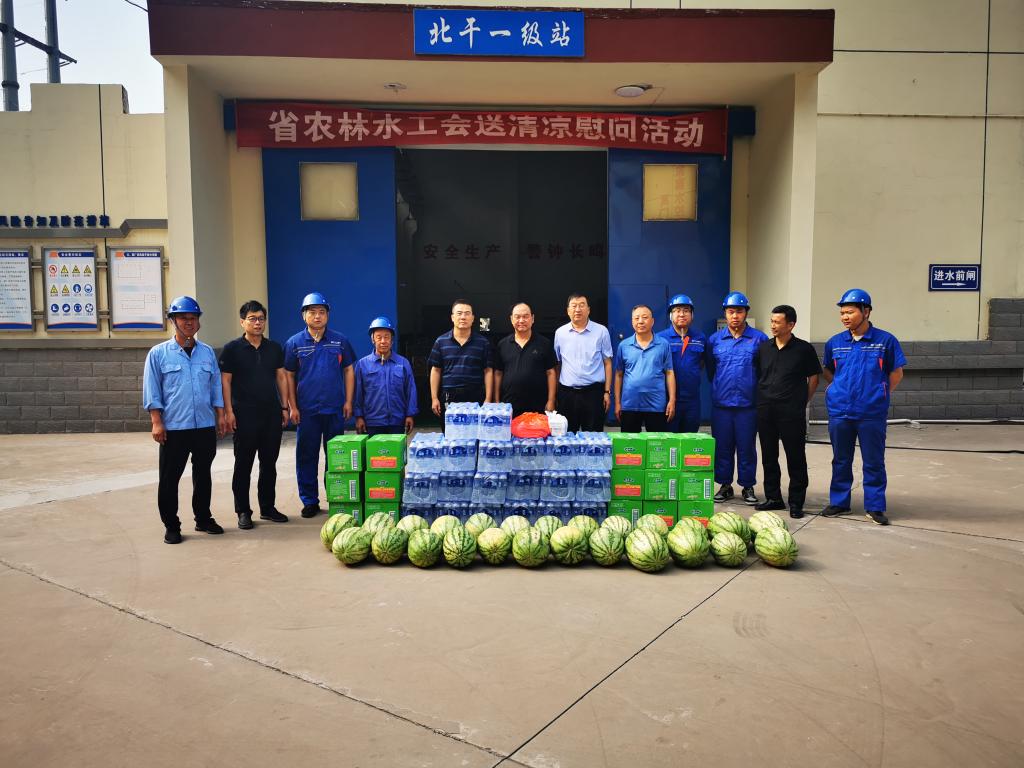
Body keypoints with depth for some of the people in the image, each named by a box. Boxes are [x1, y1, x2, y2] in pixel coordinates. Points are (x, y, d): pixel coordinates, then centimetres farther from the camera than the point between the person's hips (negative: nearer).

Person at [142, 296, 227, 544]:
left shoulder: (207, 352, 9)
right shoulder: (158, 353, 0)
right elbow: (152, 391, -2)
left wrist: (220, 416, 8)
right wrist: (157, 422, -8)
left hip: (205, 426, 3)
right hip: (173, 428, -3)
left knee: (203, 475, 13)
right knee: (169, 478, 3)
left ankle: (203, 518, 26)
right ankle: (171, 526, 15)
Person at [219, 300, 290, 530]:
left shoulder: (274, 348, 9)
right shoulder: (232, 349, -2)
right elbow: (225, 381, -4)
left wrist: (284, 407, 7)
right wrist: (228, 411, -10)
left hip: (272, 414, 4)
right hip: (245, 415, -4)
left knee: (269, 463, 10)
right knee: (243, 464, 3)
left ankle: (268, 508, 21)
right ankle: (243, 511, 12)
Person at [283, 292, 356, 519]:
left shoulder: (340, 341, 4)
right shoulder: (294, 343, 3)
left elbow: (348, 371, 7)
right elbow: (289, 376, 4)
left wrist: (348, 402, 0)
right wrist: (292, 407, -2)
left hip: (335, 409, 0)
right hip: (306, 410, 0)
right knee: (306, 456, 5)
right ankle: (309, 500, 16)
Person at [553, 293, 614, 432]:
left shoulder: (601, 331, 1)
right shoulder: (560, 333, 7)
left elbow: (607, 363, 2)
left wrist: (607, 392, -2)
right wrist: (554, 393, 8)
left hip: (593, 392, -2)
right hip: (567, 393, 2)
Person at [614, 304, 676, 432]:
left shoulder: (663, 345, 2)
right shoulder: (623, 345, 5)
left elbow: (669, 373, 3)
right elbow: (619, 375, 8)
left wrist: (672, 400, -4)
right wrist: (617, 403, 5)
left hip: (657, 405, -1)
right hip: (629, 405, 1)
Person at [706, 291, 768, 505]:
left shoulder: (759, 339, -1)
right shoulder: (714, 340, 6)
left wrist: (758, 392, 5)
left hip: (748, 404, -2)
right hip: (721, 404, 2)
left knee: (746, 448, 5)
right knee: (722, 447, 8)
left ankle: (748, 487, 17)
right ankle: (725, 485, 19)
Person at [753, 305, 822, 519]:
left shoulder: (804, 349, -2)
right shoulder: (763, 347, 9)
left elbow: (813, 378, 5)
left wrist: (802, 401, 2)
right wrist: (761, 399, 10)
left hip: (792, 412, -4)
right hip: (765, 410, 4)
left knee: (796, 458, 1)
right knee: (769, 457, 11)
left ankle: (796, 502, 10)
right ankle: (773, 497, 22)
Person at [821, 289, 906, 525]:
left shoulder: (885, 340, -5)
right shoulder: (835, 342, 3)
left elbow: (896, 374, 4)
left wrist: (878, 395, 2)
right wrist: (839, 390, 5)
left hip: (872, 413, -3)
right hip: (839, 412, 3)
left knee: (873, 461, 6)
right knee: (841, 460, 13)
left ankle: (875, 506, 18)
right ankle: (838, 502, 24)